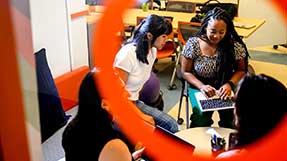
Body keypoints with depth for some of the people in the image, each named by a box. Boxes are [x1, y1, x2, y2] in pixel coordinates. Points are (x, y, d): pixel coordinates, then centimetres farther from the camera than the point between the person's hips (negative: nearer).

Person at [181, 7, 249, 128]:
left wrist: (230, 84, -15)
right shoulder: (193, 44, -10)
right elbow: (186, 72, -3)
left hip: (225, 89, 1)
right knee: (202, 117, -25)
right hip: (200, 88, -1)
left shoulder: (235, 46, -9)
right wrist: (201, 86, -19)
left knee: (232, 119, -22)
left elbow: (241, 70, 4)